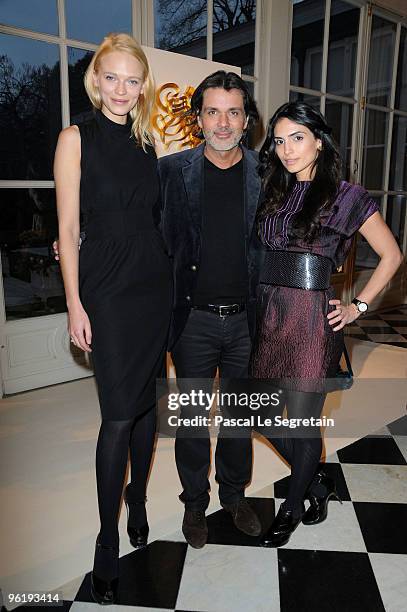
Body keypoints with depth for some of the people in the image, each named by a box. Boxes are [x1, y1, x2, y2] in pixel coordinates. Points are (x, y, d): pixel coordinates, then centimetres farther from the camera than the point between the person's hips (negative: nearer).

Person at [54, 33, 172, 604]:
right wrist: (74, 304, -10)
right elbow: (69, 227, -6)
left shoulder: (145, 142, 13)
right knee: (119, 416, -3)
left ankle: (138, 500, 33)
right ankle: (108, 540, 15)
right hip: (107, 288, -5)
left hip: (155, 282, 5)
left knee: (147, 402, 12)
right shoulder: (77, 138, -2)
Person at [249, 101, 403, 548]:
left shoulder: (345, 196, -2)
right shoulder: (274, 193, 11)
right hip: (270, 316, 6)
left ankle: (292, 507, 33)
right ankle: (318, 483, 37)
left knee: (302, 419, 6)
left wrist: (358, 306, -1)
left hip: (314, 321, -5)